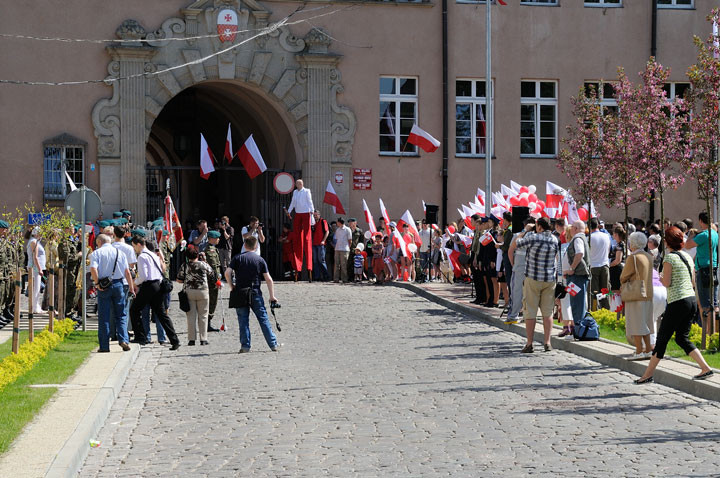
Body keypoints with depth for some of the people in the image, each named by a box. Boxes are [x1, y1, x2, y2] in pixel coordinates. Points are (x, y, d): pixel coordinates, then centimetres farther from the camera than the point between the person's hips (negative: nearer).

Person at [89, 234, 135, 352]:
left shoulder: (96, 253, 0)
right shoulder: (120, 253, 10)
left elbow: (93, 269, -16)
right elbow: (127, 272, 7)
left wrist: (97, 283, -9)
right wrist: (131, 287, 11)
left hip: (104, 286, -2)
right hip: (119, 284, 2)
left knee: (104, 316, 3)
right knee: (121, 315, 10)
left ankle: (104, 346, 4)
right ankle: (123, 339, -7)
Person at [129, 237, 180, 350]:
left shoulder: (142, 257, -9)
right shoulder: (154, 255, 18)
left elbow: (143, 276, -17)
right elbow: (162, 268, 19)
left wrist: (135, 283, -1)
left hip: (148, 286, -8)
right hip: (158, 285, 8)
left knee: (134, 310, 7)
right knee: (161, 313, 7)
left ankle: (140, 336, 3)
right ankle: (175, 341, 0)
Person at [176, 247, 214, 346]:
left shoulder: (184, 266, -2)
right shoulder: (204, 265, -2)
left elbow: (179, 280, -2)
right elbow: (212, 276, 5)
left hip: (189, 292, 1)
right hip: (203, 291, -1)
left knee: (191, 316, 6)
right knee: (203, 316, 6)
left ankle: (191, 339, 5)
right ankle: (203, 339, 5)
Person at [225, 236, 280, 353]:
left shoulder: (237, 258, 1)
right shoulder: (260, 260, 3)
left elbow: (227, 272, -12)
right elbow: (268, 279, -1)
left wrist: (232, 286, 2)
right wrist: (272, 296, 4)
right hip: (255, 294, 1)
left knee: (243, 320, 5)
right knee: (263, 319, 7)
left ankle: (245, 346, 2)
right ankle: (273, 344, 8)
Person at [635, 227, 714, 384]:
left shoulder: (669, 257, -10)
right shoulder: (687, 256, 12)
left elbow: (666, 283, -12)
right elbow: (693, 281, 17)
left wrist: (661, 279, 8)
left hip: (678, 302, -7)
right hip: (692, 299, 7)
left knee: (662, 338, 1)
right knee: (682, 338, 15)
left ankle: (648, 374, 7)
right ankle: (705, 368, 6)